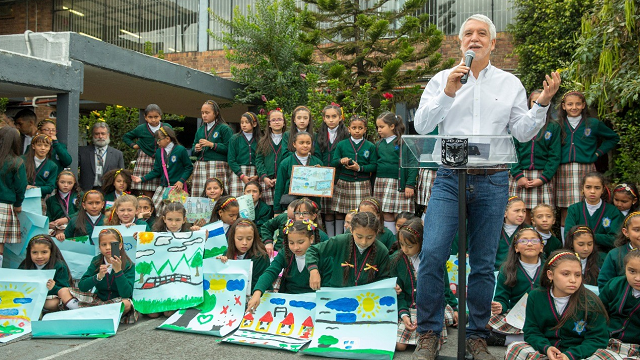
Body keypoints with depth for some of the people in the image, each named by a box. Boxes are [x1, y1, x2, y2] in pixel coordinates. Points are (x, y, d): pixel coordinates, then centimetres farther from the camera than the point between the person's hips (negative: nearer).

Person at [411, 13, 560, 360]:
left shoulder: (510, 84, 12)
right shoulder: (442, 79, 9)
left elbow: (522, 133, 7)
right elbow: (421, 125, -2)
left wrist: (542, 104, -7)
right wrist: (447, 94, -13)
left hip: (492, 181, 1)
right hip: (449, 178, -1)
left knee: (483, 263, 5)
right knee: (432, 253, -12)